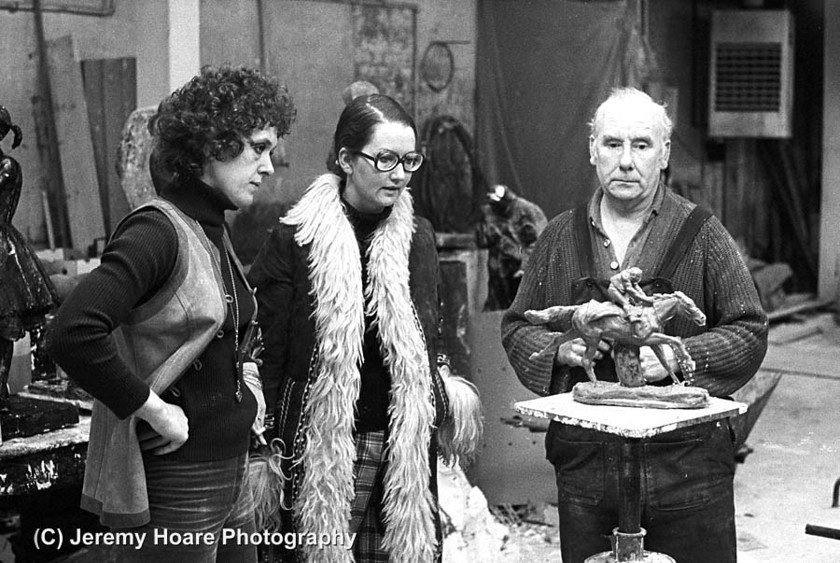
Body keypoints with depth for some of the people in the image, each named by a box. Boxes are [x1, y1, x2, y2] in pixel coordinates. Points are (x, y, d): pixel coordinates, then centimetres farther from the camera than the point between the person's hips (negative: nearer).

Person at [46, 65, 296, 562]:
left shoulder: (216, 231, 11)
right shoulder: (158, 231, -17)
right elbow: (72, 334, -30)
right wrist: (154, 409, -22)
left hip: (233, 475, 9)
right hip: (174, 485, -9)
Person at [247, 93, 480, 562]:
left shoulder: (419, 237, 10)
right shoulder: (297, 238, -5)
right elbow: (266, 352, -5)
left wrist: (449, 399, 9)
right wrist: (265, 453, -8)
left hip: (406, 448, 4)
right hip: (324, 448, -4)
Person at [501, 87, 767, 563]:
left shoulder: (702, 235, 1)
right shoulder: (561, 236, 9)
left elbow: (750, 331, 0)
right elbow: (517, 326, 14)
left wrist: (677, 356, -15)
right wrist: (560, 347, -7)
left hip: (686, 464, -2)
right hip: (583, 462, 2)